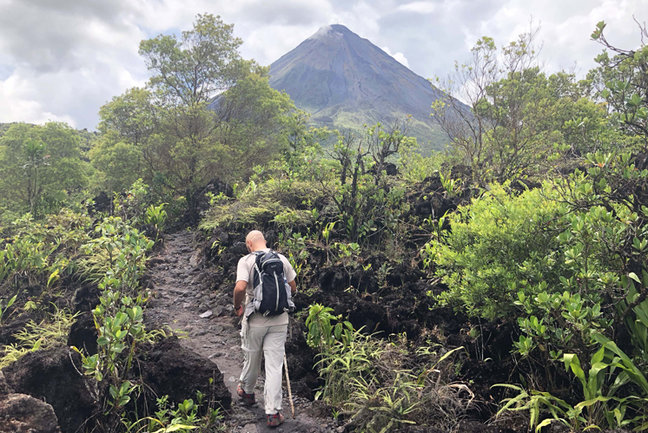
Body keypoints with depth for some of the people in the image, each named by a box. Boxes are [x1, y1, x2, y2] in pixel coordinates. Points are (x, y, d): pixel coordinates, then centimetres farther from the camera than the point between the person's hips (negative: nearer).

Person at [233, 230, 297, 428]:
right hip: (279, 319, 2)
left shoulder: (246, 260, -9)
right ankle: (273, 413, 4)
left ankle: (247, 391, 44)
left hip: (255, 319, -2)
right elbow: (293, 288, 7)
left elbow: (240, 287, -22)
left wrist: (237, 306, -3)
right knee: (275, 365, 3)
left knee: (252, 358, 19)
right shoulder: (282, 259, 1)